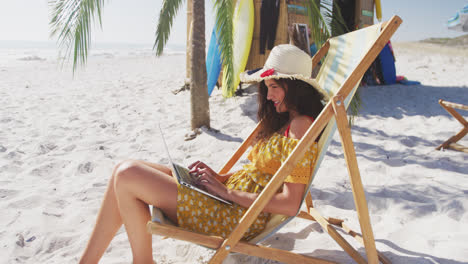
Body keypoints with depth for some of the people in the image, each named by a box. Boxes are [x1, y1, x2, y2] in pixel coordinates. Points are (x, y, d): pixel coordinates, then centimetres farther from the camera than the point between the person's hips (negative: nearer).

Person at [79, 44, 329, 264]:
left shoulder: (301, 126, -14)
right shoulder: (284, 120, 15)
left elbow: (290, 205, -21)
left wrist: (226, 191, -16)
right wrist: (219, 177, 4)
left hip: (239, 217, -10)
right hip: (230, 196, 10)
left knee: (126, 176, -13)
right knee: (125, 173, 3)